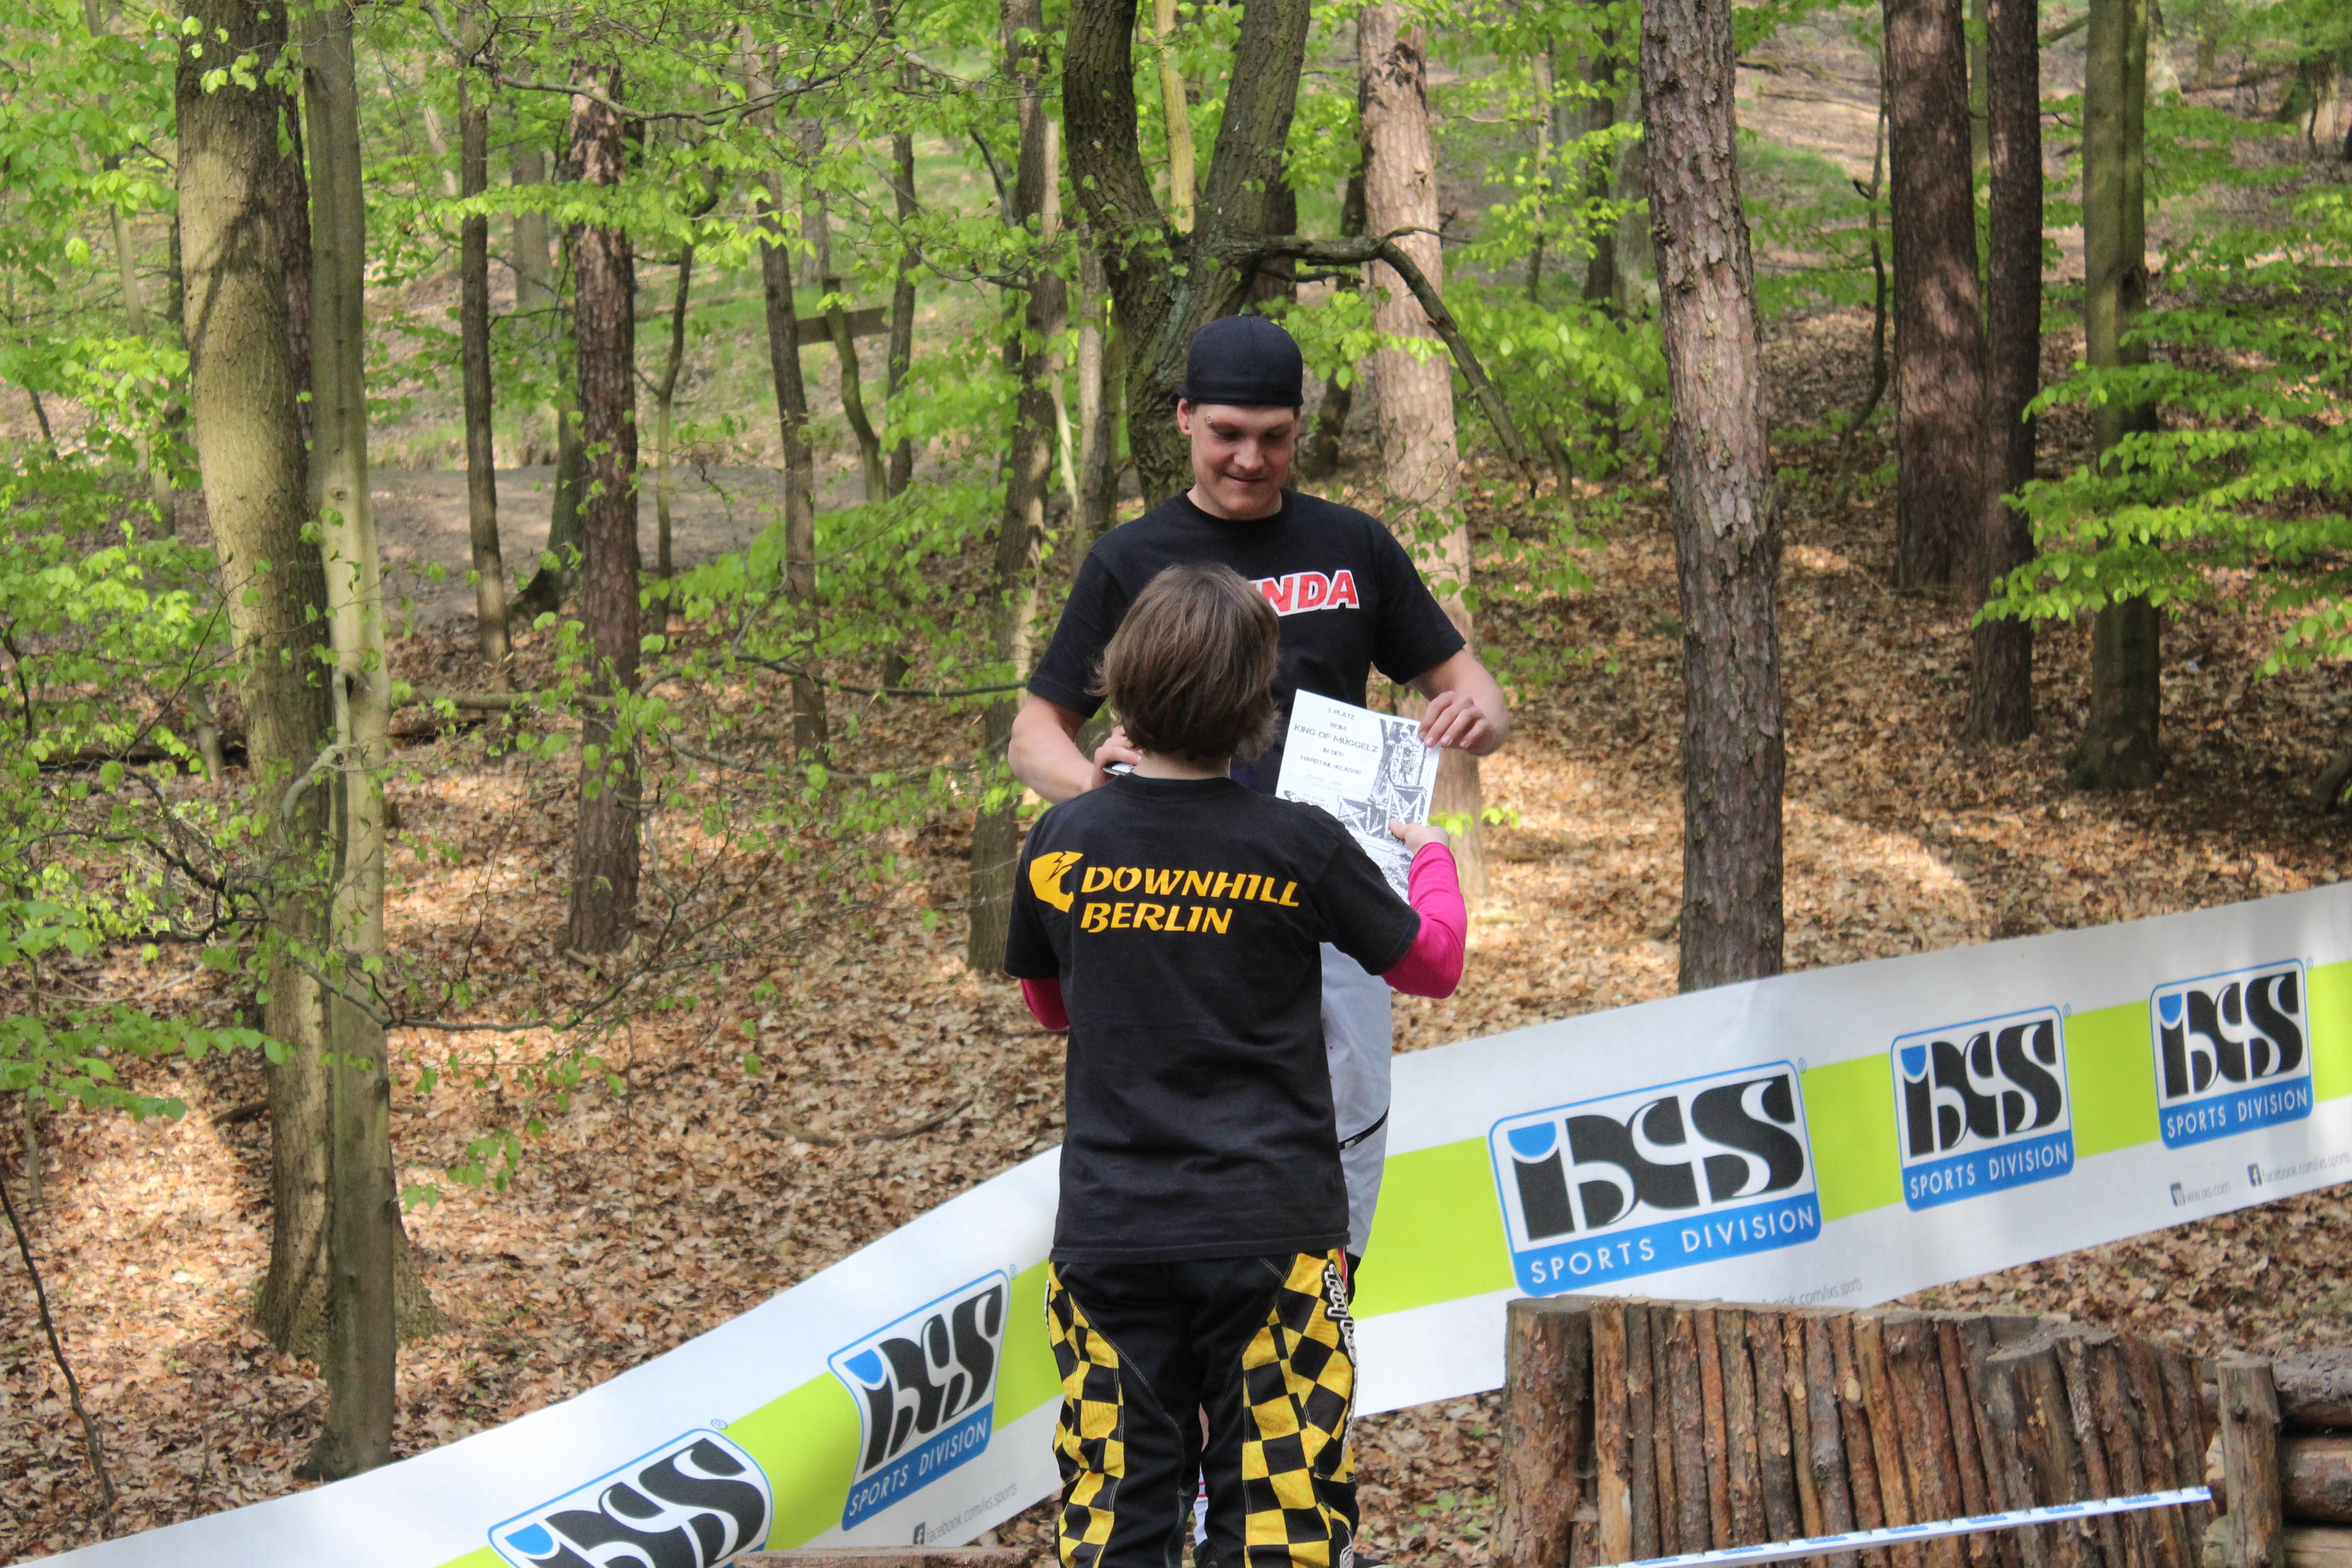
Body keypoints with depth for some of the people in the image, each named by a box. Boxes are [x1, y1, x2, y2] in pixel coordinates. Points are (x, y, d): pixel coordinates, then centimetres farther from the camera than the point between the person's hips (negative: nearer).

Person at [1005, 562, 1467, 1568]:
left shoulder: (1060, 844, -1)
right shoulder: (1300, 845, -9)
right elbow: (1432, 964, 6)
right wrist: (1433, 861, 26)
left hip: (1108, 1230, 2)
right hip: (1268, 1227, -2)